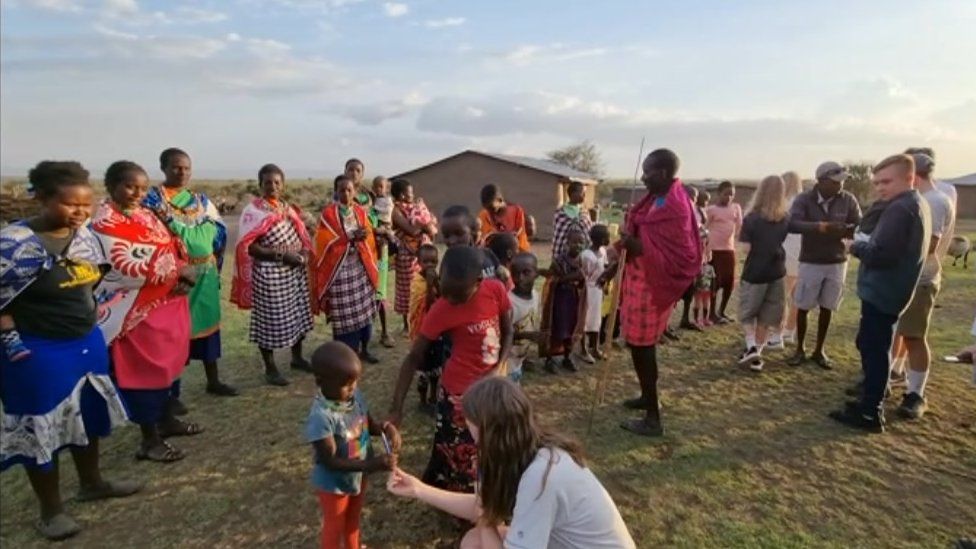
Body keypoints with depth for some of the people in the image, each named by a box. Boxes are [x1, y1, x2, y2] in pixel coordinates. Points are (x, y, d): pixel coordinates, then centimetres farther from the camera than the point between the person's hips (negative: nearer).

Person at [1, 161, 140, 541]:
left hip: (88, 341, 7)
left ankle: (91, 483, 42)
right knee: (42, 427, 9)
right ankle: (51, 510, 28)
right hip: (38, 352, -7)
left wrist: (89, 318, 13)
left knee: (89, 415, 20)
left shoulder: (84, 236, 0)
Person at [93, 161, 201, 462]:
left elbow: (172, 248, 12)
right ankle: (150, 441, 13)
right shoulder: (104, 223, -14)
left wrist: (182, 276, -8)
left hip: (167, 304, 8)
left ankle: (166, 420, 34)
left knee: (166, 363, 17)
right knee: (145, 370, 1)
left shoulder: (146, 215, 11)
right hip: (137, 311, -8)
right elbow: (124, 269, -24)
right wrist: (177, 271, -20)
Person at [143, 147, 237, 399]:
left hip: (205, 273, 5)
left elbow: (220, 230, 12)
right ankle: (171, 392, 12)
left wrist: (214, 260, 5)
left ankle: (213, 381, 26)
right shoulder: (153, 198, -4)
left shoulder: (200, 199, 11)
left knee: (207, 321, 12)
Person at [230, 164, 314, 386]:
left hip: (295, 271, 6)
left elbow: (302, 235, 18)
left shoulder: (289, 209, 11)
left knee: (298, 314, 13)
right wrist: (281, 254, -21)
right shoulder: (254, 211, -8)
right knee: (270, 319, 1)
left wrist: (305, 252, -4)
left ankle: (297, 357, 31)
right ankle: (270, 368, 15)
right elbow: (248, 246, -15)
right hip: (269, 273, -6)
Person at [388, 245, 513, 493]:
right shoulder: (442, 309, -21)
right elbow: (413, 358, -15)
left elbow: (507, 334, 1)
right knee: (458, 459, 10)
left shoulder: (496, 290, -13)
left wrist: (498, 370, -15)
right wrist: (396, 407, -21)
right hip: (460, 393, -4)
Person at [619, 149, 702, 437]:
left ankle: (653, 419, 10)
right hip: (641, 279, 9)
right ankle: (647, 396, 39)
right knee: (640, 344, 20)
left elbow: (680, 257, -24)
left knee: (641, 346, -2)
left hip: (653, 285, -9)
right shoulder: (656, 199, 7)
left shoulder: (675, 208, -22)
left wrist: (637, 246, -31)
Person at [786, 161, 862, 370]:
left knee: (826, 308, 11)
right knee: (803, 307, 5)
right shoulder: (804, 199, -11)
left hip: (837, 262, 2)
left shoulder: (848, 200, -6)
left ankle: (819, 351, 25)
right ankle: (800, 350, 21)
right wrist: (820, 226, -41)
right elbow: (792, 224, -26)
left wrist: (844, 230, -28)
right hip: (810, 262, -2)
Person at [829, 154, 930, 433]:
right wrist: (865, 242, 8)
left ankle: (870, 413, 3)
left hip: (881, 292, -10)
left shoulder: (900, 209, -19)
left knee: (872, 349, -4)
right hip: (889, 290, 10)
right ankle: (870, 401, 28)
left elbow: (881, 254, -26)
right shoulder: (917, 204, 14)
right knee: (873, 347, 18)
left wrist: (857, 245, -9)